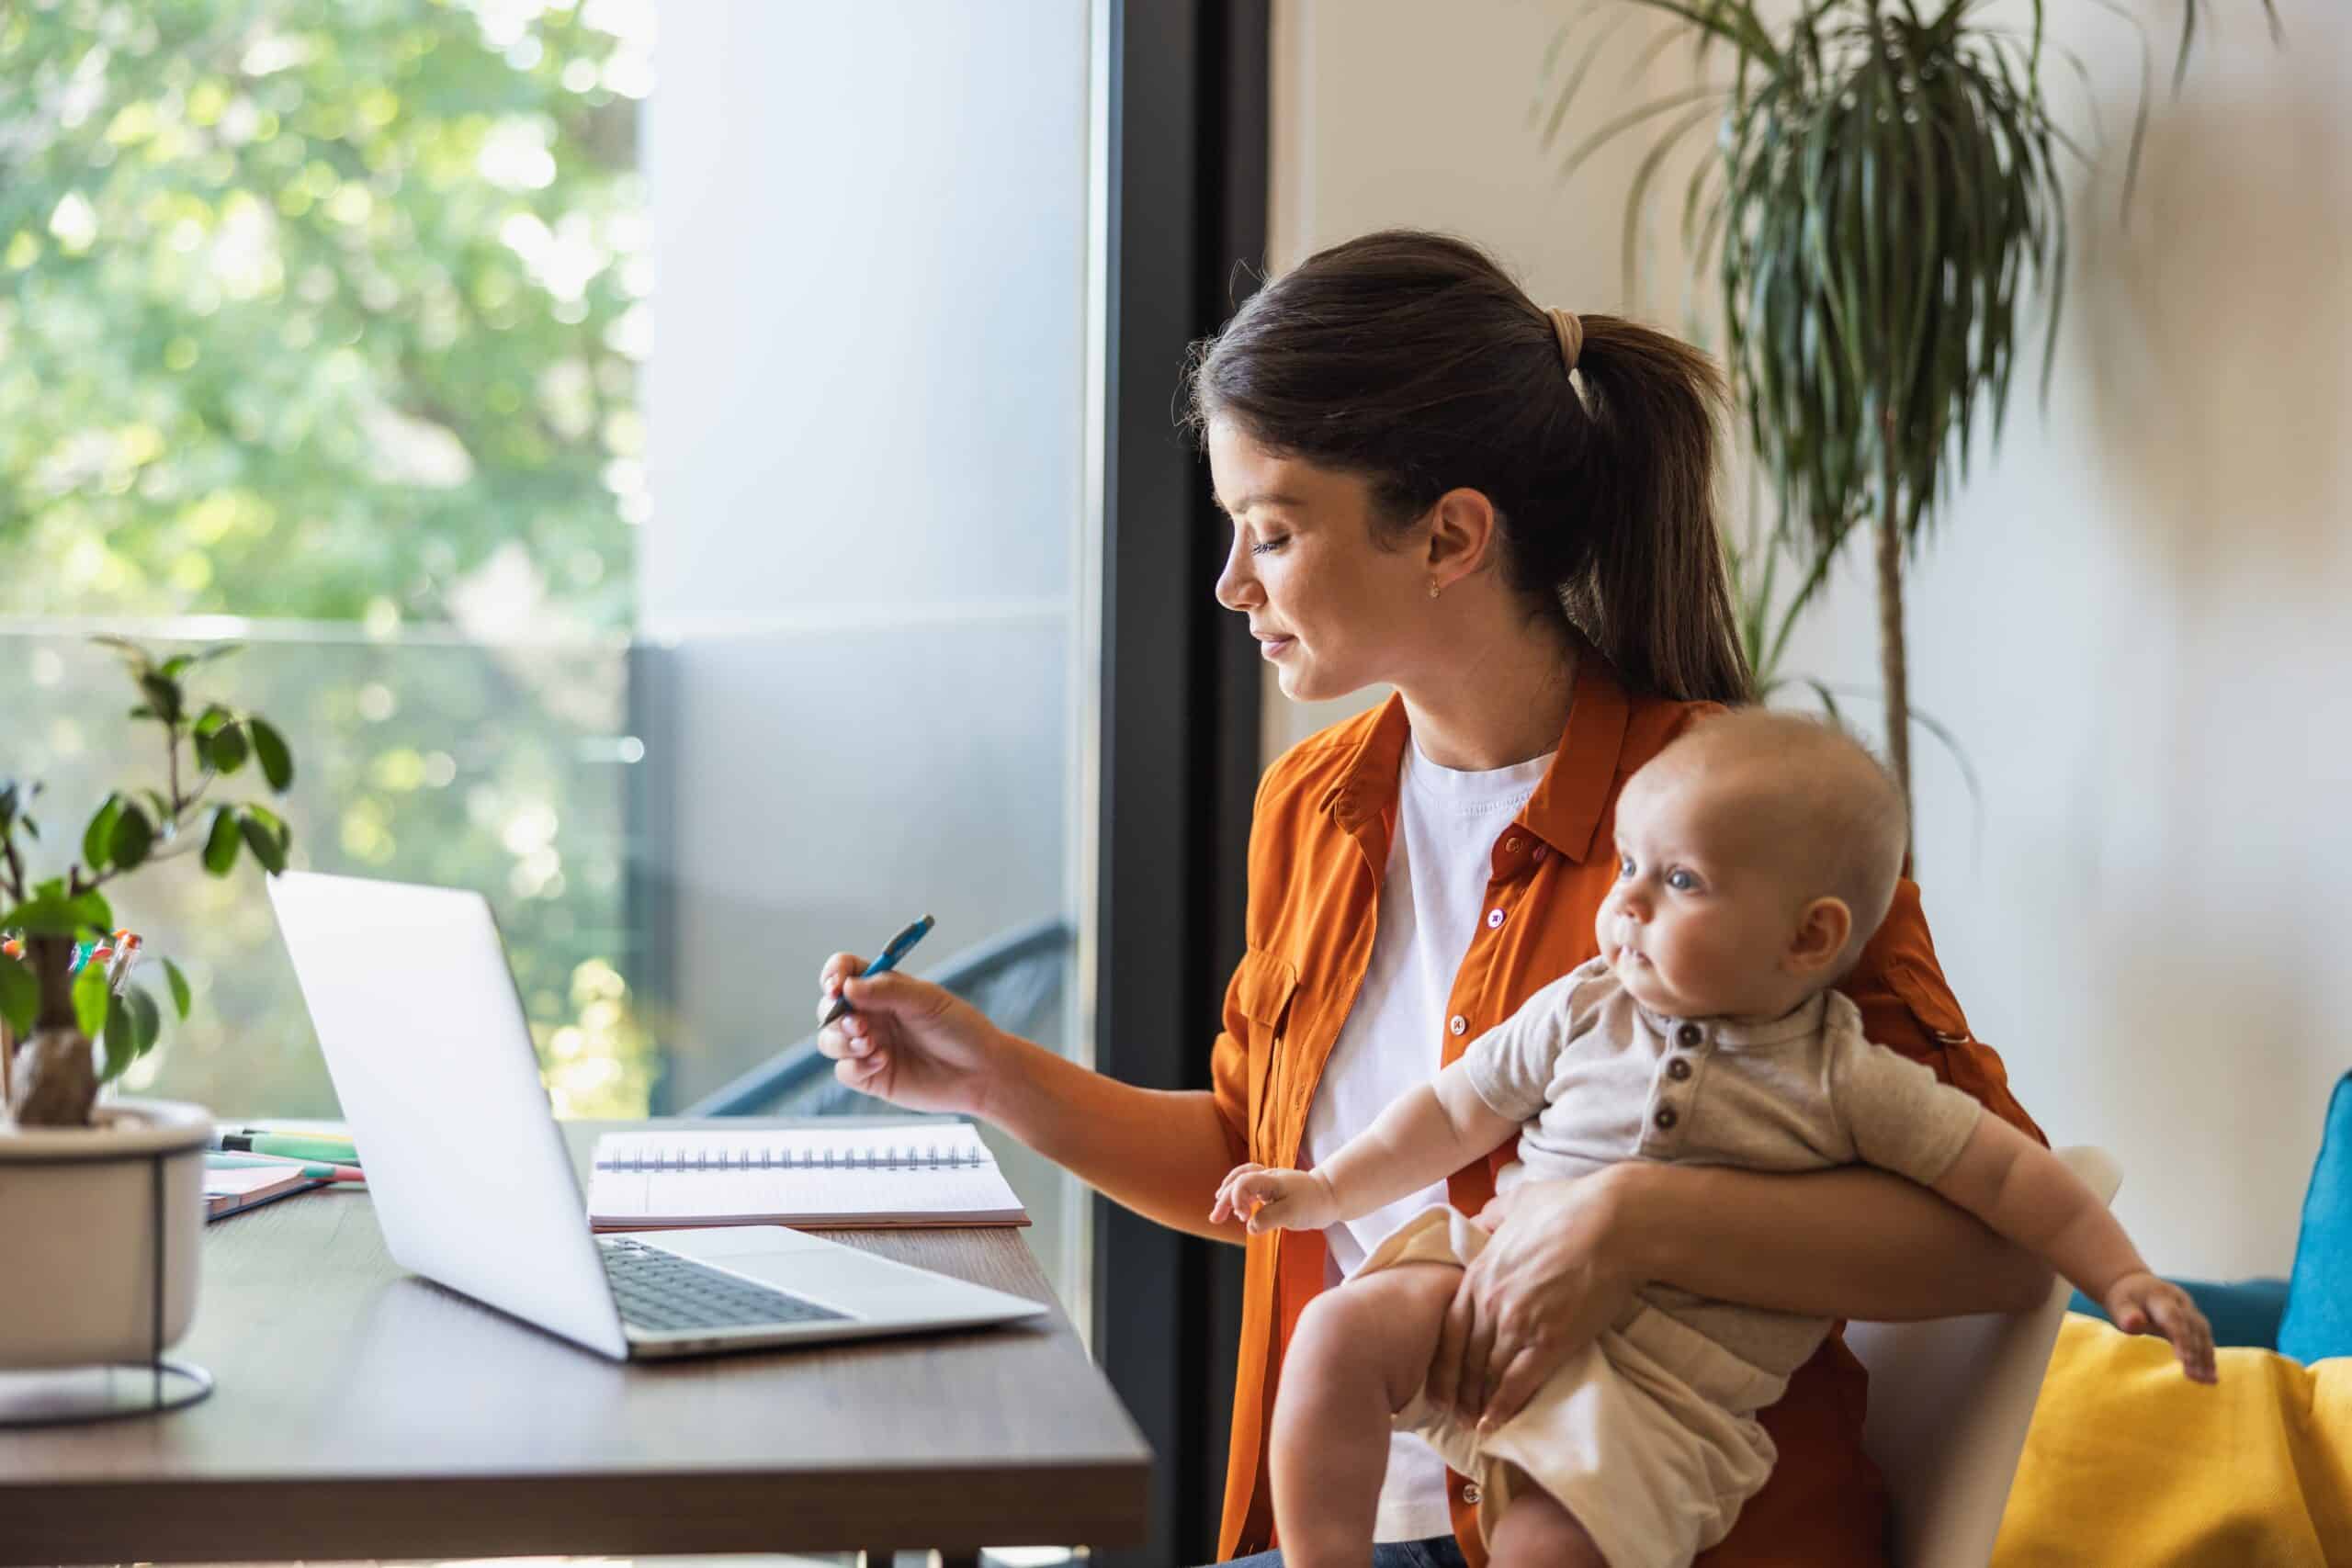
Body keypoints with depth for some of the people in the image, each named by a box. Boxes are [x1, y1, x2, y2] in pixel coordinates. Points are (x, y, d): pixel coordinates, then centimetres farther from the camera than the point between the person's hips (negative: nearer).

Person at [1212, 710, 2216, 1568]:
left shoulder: (1844, 1083, -2)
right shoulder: (1580, 1015, 7)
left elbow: (2005, 1175, 3)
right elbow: (1459, 1110, 19)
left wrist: (2121, 1278, -3)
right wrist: (1330, 1191, 16)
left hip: (1661, 1388, -4)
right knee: (1343, 1328, -23)